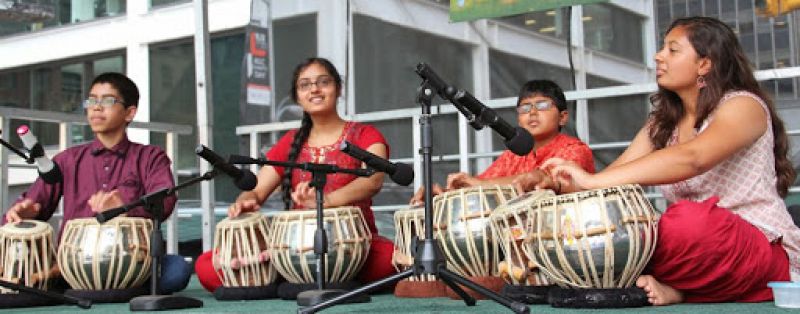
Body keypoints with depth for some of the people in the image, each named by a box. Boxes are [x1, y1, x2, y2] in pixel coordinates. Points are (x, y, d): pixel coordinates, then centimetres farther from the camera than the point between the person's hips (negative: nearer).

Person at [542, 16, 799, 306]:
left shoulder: (744, 105, -9)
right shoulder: (661, 124, 14)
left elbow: (690, 158, -29)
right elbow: (617, 177, 1)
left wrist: (592, 181, -36)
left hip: (764, 254, -6)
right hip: (699, 250, 6)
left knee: (689, 218, -37)